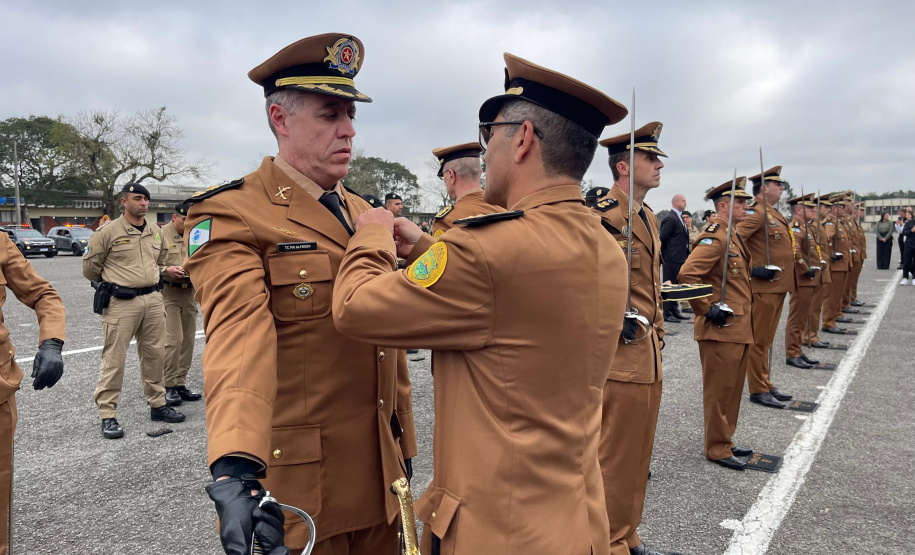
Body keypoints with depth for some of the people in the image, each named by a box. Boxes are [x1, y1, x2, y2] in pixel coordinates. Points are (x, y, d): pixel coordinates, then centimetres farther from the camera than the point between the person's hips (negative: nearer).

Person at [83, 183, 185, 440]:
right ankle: (108, 415, 5)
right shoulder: (108, 232, -7)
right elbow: (90, 267, 1)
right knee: (114, 359, -3)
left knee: (155, 354, 12)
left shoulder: (155, 231, 11)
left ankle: (157, 404, 25)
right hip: (121, 303, -6)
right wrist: (114, 282, 11)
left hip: (153, 300, 6)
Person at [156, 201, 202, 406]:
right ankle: (168, 386, 2)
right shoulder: (160, 234, -3)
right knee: (173, 340, -10)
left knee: (188, 340, 8)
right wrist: (166, 271, -22)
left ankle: (181, 383, 18)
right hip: (167, 292, -6)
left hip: (189, 293, 6)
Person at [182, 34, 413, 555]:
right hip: (294, 490, -6)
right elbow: (238, 335, -29)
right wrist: (235, 468, -43)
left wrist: (402, 446, 15)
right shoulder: (230, 215, -13)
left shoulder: (365, 212, 9)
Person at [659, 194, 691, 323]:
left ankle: (674, 311, 24)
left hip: (680, 258, 10)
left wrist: (686, 253, 13)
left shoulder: (679, 218, 16)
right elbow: (663, 239, -18)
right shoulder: (670, 218, -15)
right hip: (672, 259, -10)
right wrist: (664, 255, -10)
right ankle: (667, 314, 2)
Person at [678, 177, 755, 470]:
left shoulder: (732, 235, 14)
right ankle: (718, 449, 13)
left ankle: (725, 441, 31)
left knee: (732, 389, 18)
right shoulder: (715, 236, -18)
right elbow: (687, 274, -29)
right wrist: (707, 309, -22)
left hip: (739, 327, 10)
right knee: (719, 391, 1)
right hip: (721, 328, -10)